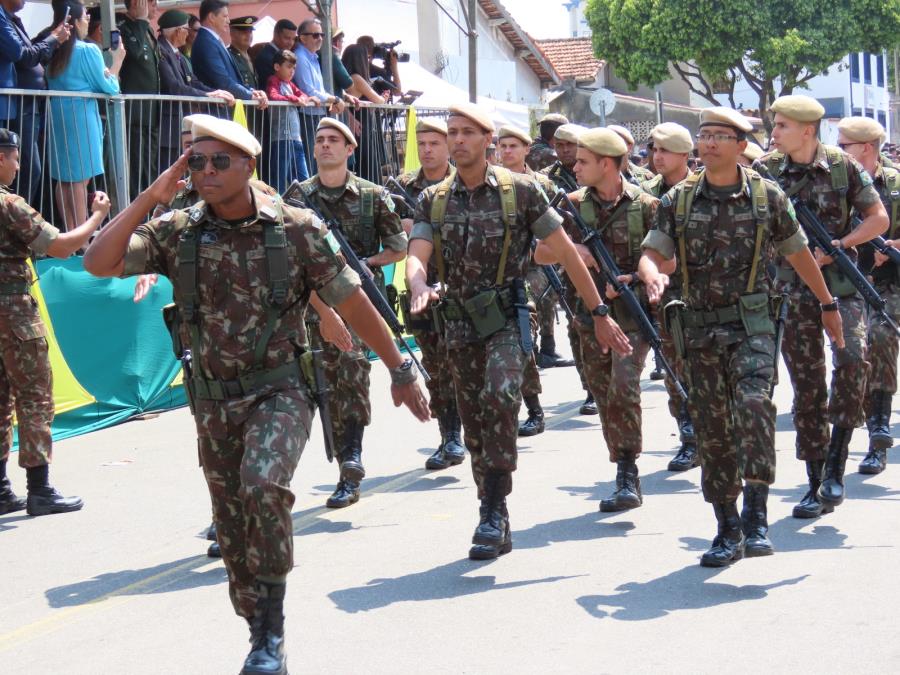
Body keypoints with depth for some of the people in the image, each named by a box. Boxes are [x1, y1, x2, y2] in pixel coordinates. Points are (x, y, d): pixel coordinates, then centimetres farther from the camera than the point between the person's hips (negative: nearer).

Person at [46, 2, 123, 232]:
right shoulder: (88, 50, -10)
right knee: (80, 178, -5)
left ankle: (70, 231, 14)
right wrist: (117, 61, 6)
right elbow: (108, 87, -6)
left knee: (64, 177, 10)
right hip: (81, 115, -7)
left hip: (58, 116, 7)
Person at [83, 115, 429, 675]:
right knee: (232, 524, 11)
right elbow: (100, 263, -12)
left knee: (263, 486, -28)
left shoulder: (296, 229, -8)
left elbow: (354, 304, -2)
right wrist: (150, 199, -12)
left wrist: (401, 370, 1)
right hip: (213, 399, 4)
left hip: (279, 390, -4)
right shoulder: (176, 233, -1)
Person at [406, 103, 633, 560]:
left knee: (499, 396, -29)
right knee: (475, 428, 9)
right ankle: (497, 529, 21)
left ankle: (493, 515, -23)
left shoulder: (520, 191, -2)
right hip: (458, 326, 4)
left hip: (506, 320, -4)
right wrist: (418, 288, -30)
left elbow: (566, 252, 1)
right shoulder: (432, 200, 7)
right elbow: (416, 256, -6)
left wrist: (599, 314, 1)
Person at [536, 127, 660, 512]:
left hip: (633, 312, -4)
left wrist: (633, 279, -16)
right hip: (591, 314, 4)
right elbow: (541, 254, 5)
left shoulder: (644, 206, -5)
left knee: (623, 388, -21)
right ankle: (626, 479, 20)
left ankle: (627, 475, -13)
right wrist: (571, 249, -14)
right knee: (604, 397, 8)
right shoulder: (574, 204, 4)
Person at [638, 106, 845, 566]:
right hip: (698, 330, 3)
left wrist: (828, 305, 21)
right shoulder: (678, 200, 5)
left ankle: (756, 518, -22)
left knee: (754, 404, -25)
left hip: (751, 325, -2)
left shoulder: (767, 196, 2)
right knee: (712, 429, 5)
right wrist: (652, 276, -24)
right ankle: (727, 531, 15)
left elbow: (799, 254, 13)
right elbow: (651, 255, 0)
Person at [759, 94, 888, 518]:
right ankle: (816, 486, 13)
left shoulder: (842, 166, -3)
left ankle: (835, 464, -8)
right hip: (793, 289, 1)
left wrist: (834, 247, -10)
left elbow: (879, 219, 0)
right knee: (806, 386, 4)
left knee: (852, 359, -23)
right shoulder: (764, 171, -1)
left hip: (841, 282, -1)